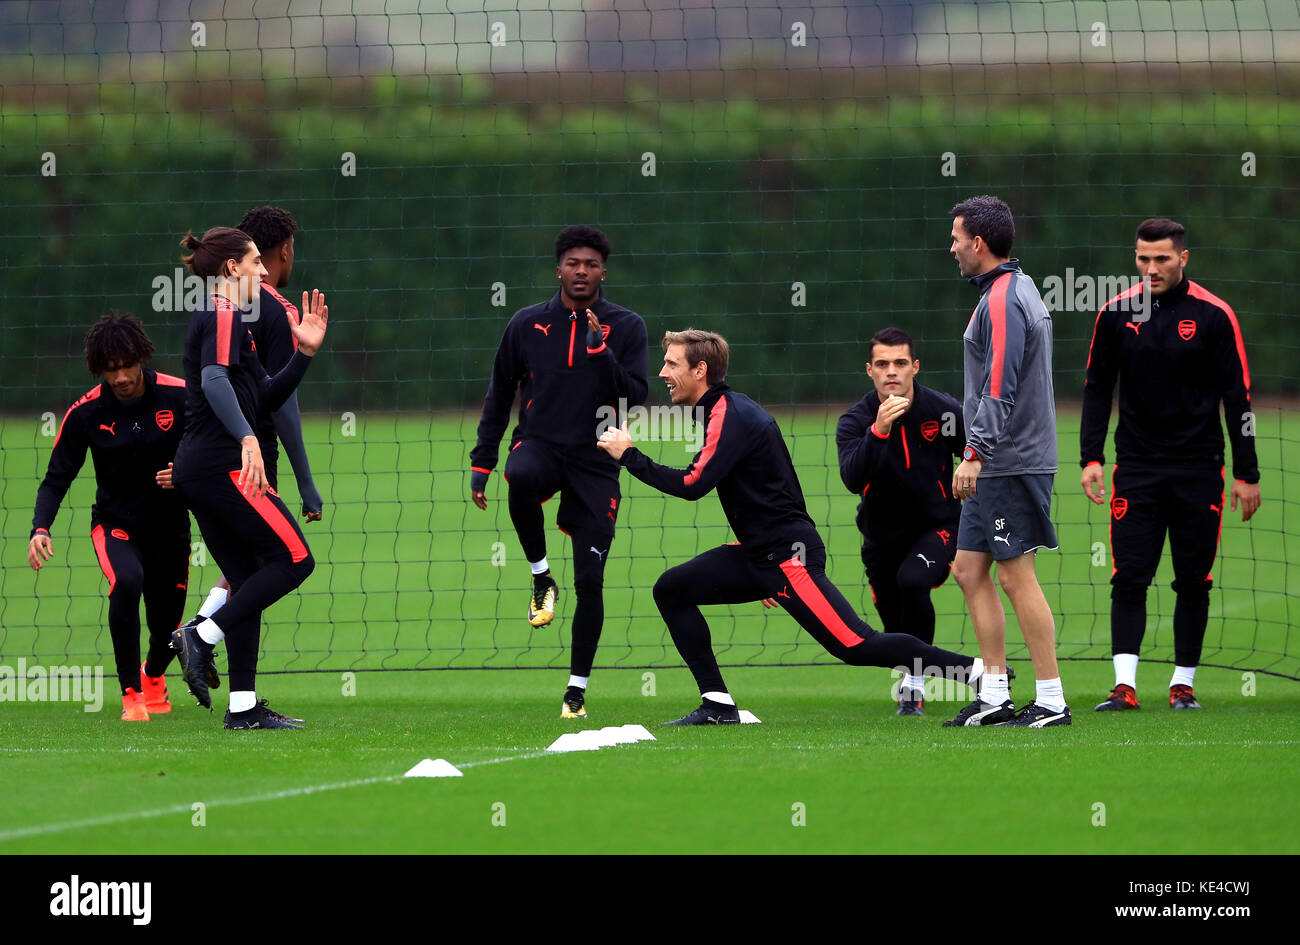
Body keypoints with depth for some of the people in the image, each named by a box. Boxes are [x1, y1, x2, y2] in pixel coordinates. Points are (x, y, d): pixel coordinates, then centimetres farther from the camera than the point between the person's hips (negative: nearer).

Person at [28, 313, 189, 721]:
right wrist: (40, 529, -23)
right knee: (127, 581, -33)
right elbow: (57, 478, -7)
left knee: (167, 625, 6)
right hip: (115, 524, -1)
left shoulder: (179, 397, -13)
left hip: (169, 525, 1)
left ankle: (153, 675, 46)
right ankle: (131, 695, -22)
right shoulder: (85, 413, -12)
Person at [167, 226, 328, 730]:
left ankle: (244, 705, 5)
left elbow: (264, 399, 25)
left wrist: (304, 353, 15)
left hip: (200, 470, 10)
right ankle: (201, 637, -14)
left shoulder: (222, 318, 23)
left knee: (249, 580, 8)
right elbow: (214, 381, -26)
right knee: (294, 559, -8)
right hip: (222, 466, -10)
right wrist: (247, 438, -37)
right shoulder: (223, 315, -8)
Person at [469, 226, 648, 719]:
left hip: (595, 463, 0)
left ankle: (577, 690, 7)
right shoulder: (528, 324, 7)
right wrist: (481, 462, 10)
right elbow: (499, 396, 14)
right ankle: (540, 577, -16)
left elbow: (636, 397, -6)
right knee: (521, 476, -39)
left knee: (590, 582, -5)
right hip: (539, 444, 0)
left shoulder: (626, 327, 3)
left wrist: (600, 349, -17)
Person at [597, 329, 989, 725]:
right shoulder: (729, 408, 17)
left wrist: (629, 455, -14)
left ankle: (980, 671, -13)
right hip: (761, 555, 10)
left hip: (788, 556, -10)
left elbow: (692, 485, -24)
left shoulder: (729, 415, -14)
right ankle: (718, 705, 4)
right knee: (671, 590, 6)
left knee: (855, 645, -15)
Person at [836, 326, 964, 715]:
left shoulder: (943, 410, -10)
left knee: (912, 580, -32)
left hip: (937, 527, -2)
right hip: (882, 534, 2)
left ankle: (915, 683, -22)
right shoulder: (855, 420, -11)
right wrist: (878, 431, -43)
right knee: (895, 628, 7)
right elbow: (853, 479, -30)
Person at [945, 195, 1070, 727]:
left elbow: (1000, 389, -23)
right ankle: (995, 698, 12)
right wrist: (976, 454, 22)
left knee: (1016, 576, -7)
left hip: (1010, 464, -10)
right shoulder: (1017, 290, 16)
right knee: (970, 570, 10)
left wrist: (974, 454, -22)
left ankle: (1051, 700, -4)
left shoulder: (1002, 302, -16)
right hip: (996, 466, 10)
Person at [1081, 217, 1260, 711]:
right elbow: (1098, 388, 9)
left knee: (1194, 581, 3)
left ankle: (1183, 683, 12)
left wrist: (1246, 473, -1)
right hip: (1136, 463, 1)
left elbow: (1237, 396, 0)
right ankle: (1125, 684, -11)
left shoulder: (1213, 315, -3)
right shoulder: (1116, 314, 3)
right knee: (1129, 576, -8)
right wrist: (1091, 457, 0)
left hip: (1197, 467, -1)